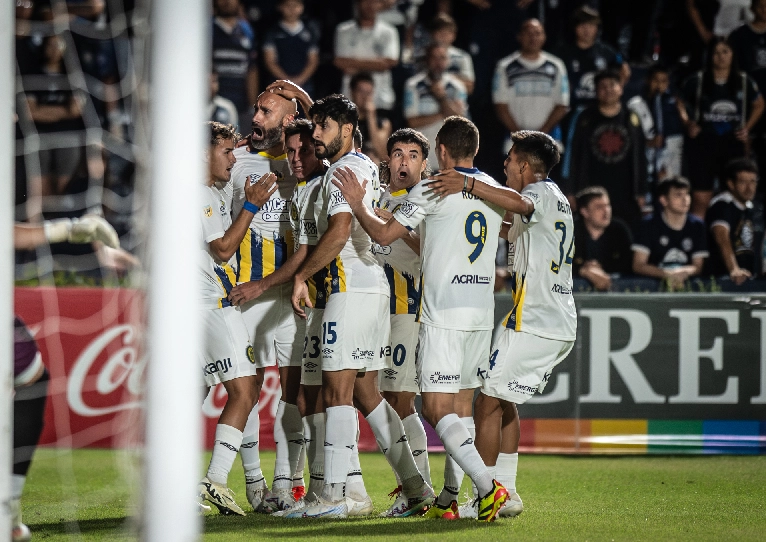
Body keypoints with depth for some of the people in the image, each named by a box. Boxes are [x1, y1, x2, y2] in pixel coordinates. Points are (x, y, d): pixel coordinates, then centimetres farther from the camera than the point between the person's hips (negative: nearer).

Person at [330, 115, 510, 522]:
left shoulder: (431, 190, -8)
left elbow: (384, 235, -11)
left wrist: (357, 204, 5)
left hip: (442, 316, -7)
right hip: (482, 312, 7)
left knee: (437, 410, -9)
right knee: (460, 407, 12)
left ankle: (487, 486, -24)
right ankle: (449, 499, 12)